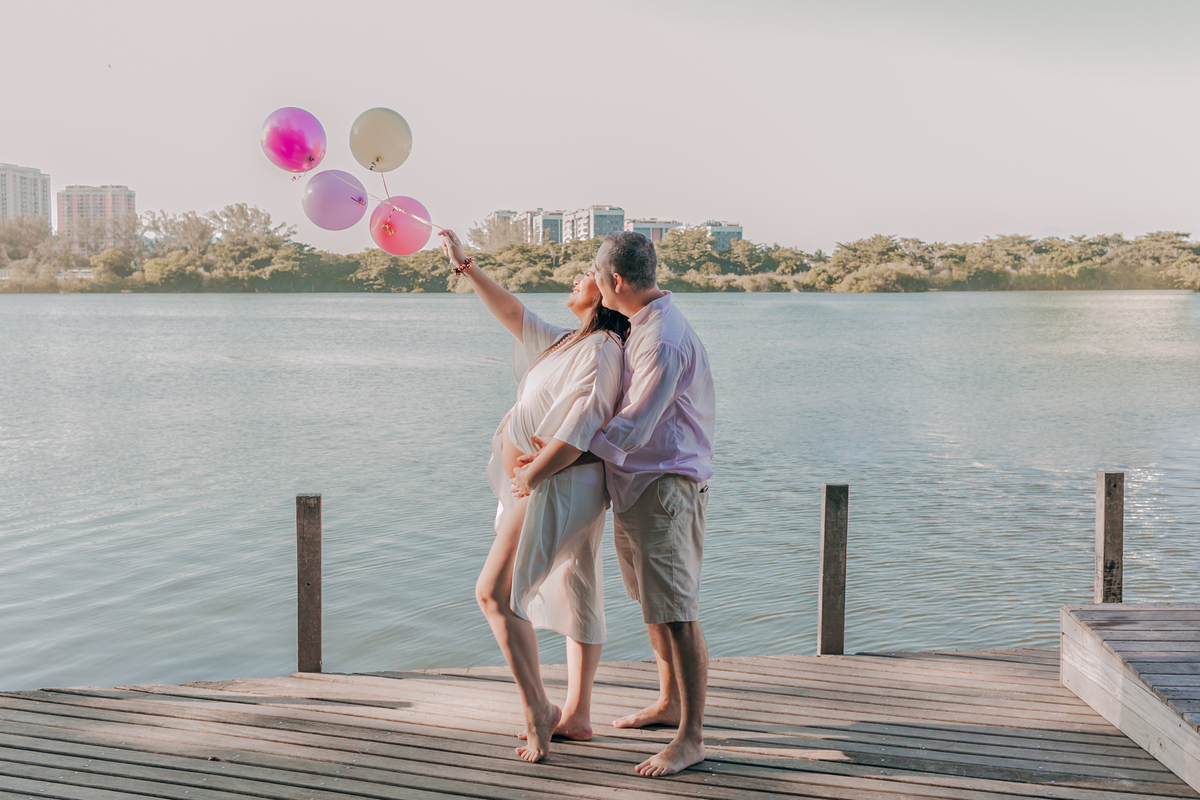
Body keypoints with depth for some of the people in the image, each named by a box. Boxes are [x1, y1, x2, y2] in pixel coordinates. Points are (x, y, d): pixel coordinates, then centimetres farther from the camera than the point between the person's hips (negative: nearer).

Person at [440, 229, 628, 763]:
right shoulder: (565, 342, 14)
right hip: (545, 484, 9)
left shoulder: (603, 351, -14)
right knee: (577, 597, 12)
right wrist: (465, 267, 20)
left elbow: (580, 431, -22)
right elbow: (512, 313, 22)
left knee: (495, 592, -9)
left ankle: (537, 711, -6)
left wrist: (527, 478, -17)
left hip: (559, 485, -9)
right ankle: (576, 716, 20)